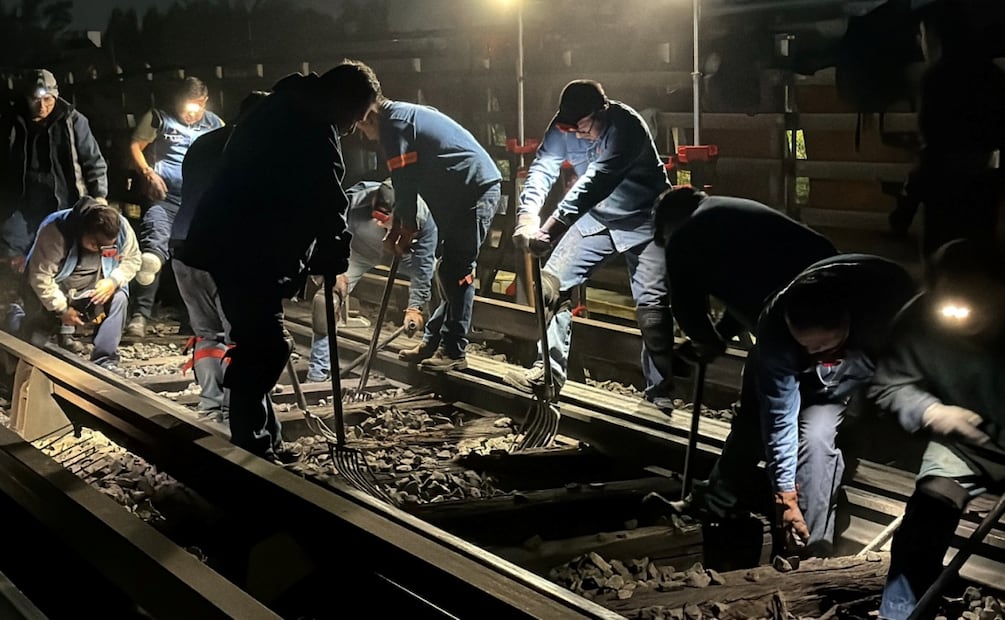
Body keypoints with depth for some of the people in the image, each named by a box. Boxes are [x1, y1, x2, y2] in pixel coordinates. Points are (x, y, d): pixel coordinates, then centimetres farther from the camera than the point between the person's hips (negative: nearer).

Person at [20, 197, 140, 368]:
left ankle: (103, 363, -19)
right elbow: (40, 276, -28)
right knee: (33, 342, -19)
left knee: (118, 298, -26)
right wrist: (62, 309, -23)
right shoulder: (54, 231, -32)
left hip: (92, 289, 4)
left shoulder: (121, 228, -19)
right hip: (53, 289, -4)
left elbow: (132, 259, -5)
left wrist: (114, 281, -24)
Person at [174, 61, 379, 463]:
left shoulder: (286, 109, 18)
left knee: (258, 343, 16)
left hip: (230, 242, 11)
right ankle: (251, 450, -3)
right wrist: (332, 259, 0)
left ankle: (261, 440, 24)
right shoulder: (313, 129, -15)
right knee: (265, 348, -7)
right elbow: (327, 204, -14)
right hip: (248, 252, -11)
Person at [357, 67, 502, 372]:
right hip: (481, 187, 10)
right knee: (452, 270, 13)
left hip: (476, 191, -10)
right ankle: (434, 341, 19)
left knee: (456, 271, -8)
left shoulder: (394, 124, -10)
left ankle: (454, 352, -3)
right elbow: (407, 179, 23)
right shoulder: (404, 115, 22)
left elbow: (405, 180, -12)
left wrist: (407, 227, 0)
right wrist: (397, 225, 19)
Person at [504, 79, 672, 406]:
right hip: (596, 217, 6)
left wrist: (552, 228, -51)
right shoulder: (563, 127, -13)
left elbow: (596, 181, -42)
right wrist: (527, 216, -41)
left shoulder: (626, 126, -32)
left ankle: (660, 389, -5)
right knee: (553, 280, -3)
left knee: (652, 301, -14)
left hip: (642, 220, -5)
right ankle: (550, 369, 5)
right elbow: (542, 169, -22)